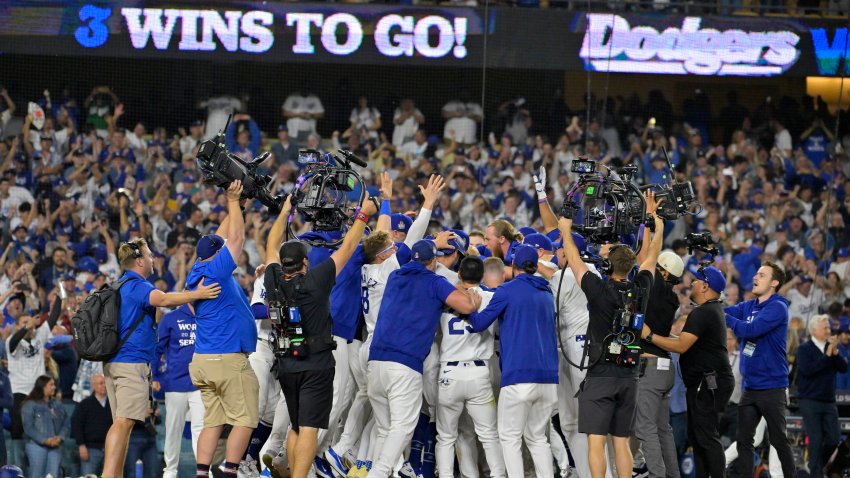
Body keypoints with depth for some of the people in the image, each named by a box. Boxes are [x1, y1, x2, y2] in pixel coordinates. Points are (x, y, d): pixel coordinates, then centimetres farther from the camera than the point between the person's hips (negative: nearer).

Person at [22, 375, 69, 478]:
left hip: (55, 446, 5)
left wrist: (60, 437, -9)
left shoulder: (57, 405, 13)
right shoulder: (30, 405, -4)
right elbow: (28, 428, -11)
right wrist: (45, 440, -18)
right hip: (37, 445, -5)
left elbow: (66, 423, 11)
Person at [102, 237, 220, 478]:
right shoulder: (137, 285, -10)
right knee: (124, 422, -17)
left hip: (113, 363, 10)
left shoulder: (120, 286, 21)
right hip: (132, 362, -10)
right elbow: (163, 299, -29)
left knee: (120, 423, 10)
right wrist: (196, 295, -30)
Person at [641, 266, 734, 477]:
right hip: (702, 383, 11)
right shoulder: (713, 310, 18)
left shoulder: (702, 313, -16)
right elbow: (686, 341, 26)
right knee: (696, 436, 13)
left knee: (706, 436, -13)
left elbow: (681, 346, -21)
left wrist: (649, 336, -13)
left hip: (710, 383, -11)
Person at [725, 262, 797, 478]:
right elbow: (723, 311, -1)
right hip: (749, 386, 7)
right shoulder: (748, 306, 11)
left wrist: (725, 318, -14)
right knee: (743, 440, 5)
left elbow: (749, 330, -22)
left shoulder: (777, 308, -12)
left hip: (772, 387, -7)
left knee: (778, 440, 1)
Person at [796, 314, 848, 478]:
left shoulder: (830, 347, 10)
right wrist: (827, 355, -18)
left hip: (828, 401, 5)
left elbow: (843, 368, 2)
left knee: (833, 439, 1)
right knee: (816, 440, -6)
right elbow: (807, 369, -19)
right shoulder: (804, 349, -4)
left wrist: (835, 352, -13)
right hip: (810, 401, -5)